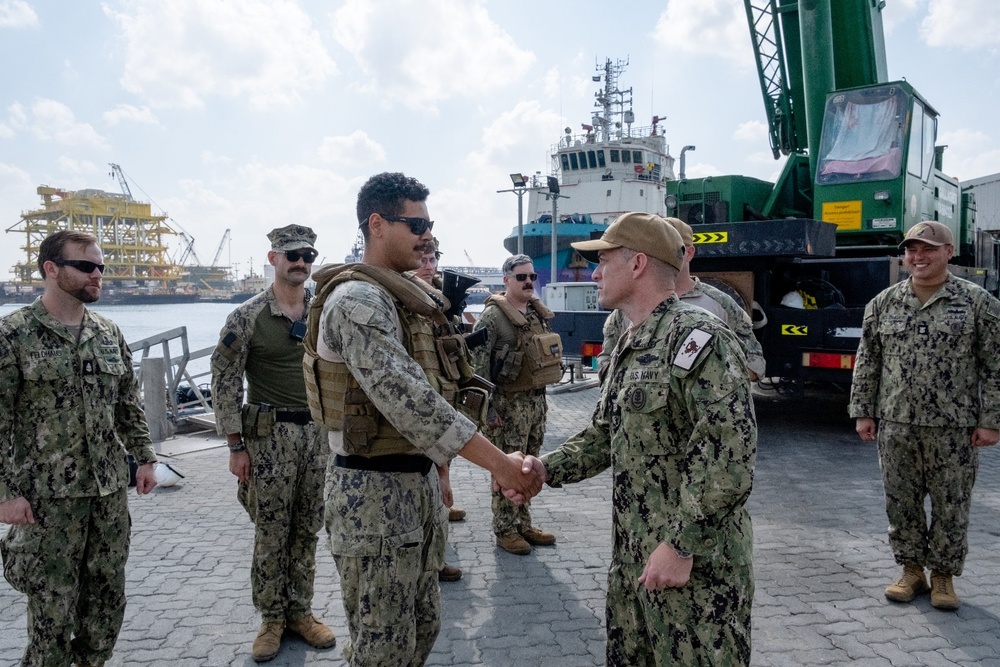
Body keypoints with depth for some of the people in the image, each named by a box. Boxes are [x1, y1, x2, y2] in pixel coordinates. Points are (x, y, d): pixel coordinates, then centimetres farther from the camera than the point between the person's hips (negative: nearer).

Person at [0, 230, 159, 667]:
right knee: (53, 603, 5)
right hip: (48, 495, -5)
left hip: (111, 488, 5)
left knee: (108, 594, 13)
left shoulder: (109, 333, 7)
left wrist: (144, 458, 9)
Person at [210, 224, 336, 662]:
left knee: (307, 530, 12)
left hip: (320, 432, 4)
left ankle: (299, 612, 26)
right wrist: (236, 445, -8)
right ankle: (271, 618, 22)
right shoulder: (247, 317, -7)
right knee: (271, 533, 5)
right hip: (270, 434, -3)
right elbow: (225, 381, -6)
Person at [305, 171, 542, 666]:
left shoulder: (410, 296, 12)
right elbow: (405, 397, -28)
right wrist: (497, 462, -29)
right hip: (374, 491, -9)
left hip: (419, 481, 9)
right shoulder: (358, 299, -18)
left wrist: (501, 459, 3)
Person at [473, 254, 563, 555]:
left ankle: (523, 524, 26)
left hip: (537, 399, 8)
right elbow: (479, 362, -16)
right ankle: (505, 530, 12)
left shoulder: (538, 313, 12)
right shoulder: (493, 316, -12)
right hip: (508, 404, -8)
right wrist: (488, 405, -18)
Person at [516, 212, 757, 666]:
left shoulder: (697, 336, -17)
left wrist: (682, 545, -23)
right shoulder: (629, 348, 13)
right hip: (632, 559, 9)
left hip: (697, 564, -9)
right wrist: (547, 469, 4)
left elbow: (731, 453, -24)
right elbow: (605, 434, 19)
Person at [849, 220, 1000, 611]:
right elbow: (867, 362, 10)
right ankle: (912, 570, 26)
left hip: (954, 429, -2)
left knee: (951, 506, 8)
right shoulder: (883, 303, 7)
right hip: (895, 425, 2)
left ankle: (943, 575, 25)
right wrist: (863, 412, 6)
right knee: (901, 502, 10)